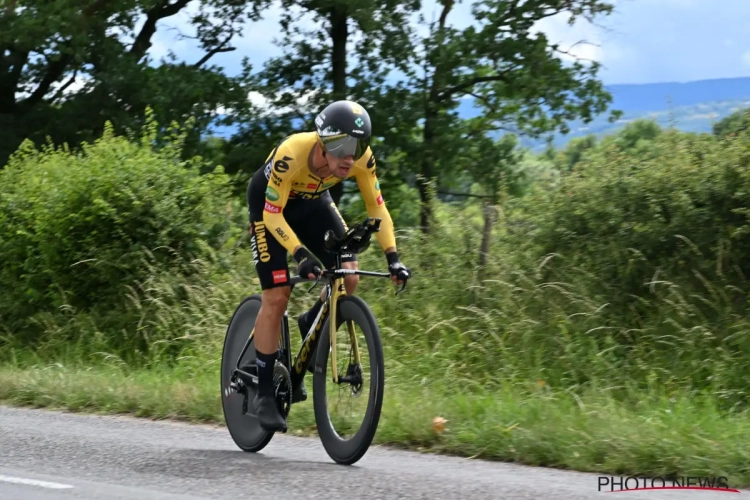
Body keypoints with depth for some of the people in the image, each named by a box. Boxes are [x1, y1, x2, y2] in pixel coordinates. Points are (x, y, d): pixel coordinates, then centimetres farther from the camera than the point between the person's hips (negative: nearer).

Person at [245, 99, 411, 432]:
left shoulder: (362, 158, -27)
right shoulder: (292, 154, -39)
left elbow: (376, 206, -14)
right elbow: (273, 214, -33)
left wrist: (392, 257, -24)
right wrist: (302, 255, -45)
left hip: (313, 202, 5)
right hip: (270, 204, -4)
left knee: (348, 277, -13)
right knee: (277, 295, -12)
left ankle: (311, 326, 18)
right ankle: (264, 392, -2)